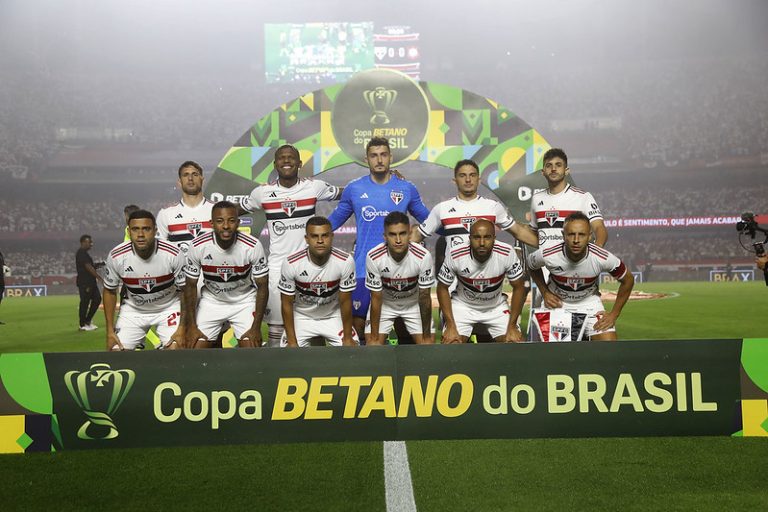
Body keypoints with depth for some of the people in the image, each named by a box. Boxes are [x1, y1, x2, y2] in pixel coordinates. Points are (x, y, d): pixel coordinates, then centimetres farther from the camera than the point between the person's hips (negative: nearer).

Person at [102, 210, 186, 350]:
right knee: (117, 351, -7)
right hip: (133, 310, 2)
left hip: (168, 307, -2)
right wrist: (110, 331, -2)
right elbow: (110, 291, -1)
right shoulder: (116, 256, -16)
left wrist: (182, 328, -14)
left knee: (176, 350, -18)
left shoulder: (173, 254, -22)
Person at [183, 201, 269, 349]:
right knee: (194, 348, -4)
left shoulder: (253, 246, -24)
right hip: (211, 300, 1)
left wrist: (256, 328, -13)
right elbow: (191, 285, -6)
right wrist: (191, 325, -7)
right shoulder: (198, 246, -20)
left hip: (244, 300, -1)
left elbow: (262, 286, -13)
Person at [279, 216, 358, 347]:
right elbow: (287, 303, -13)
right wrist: (292, 341, -12)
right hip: (301, 317, 0)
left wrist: (348, 338, -8)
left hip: (333, 316, 0)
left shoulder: (345, 261, -25)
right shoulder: (291, 263, -25)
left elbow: (345, 301, -13)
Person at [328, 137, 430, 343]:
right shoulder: (354, 189, 3)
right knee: (358, 322, 4)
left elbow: (427, 219, 14)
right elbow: (335, 220, 12)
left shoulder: (407, 189, 4)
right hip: (364, 268, 0)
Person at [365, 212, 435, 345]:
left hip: (414, 304, 1)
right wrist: (374, 337, -13)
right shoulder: (374, 257, -31)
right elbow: (376, 298, -18)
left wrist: (427, 336, -11)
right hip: (384, 304, 0)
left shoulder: (423, 256, -31)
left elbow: (425, 297, -19)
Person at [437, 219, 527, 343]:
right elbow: (442, 288, -11)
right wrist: (450, 326, -15)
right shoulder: (455, 256, -25)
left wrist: (512, 326, -12)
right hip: (463, 305, -1)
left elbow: (518, 288, -11)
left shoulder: (507, 253, -24)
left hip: (496, 306, 1)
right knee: (450, 343, -19)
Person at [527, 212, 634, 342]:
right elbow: (531, 265, 0)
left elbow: (628, 280, -8)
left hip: (589, 301, 0)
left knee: (608, 340, -14)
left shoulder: (603, 258, -27)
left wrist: (614, 314, -6)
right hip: (557, 302, 0)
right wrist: (545, 292, -7)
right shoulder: (548, 256, -27)